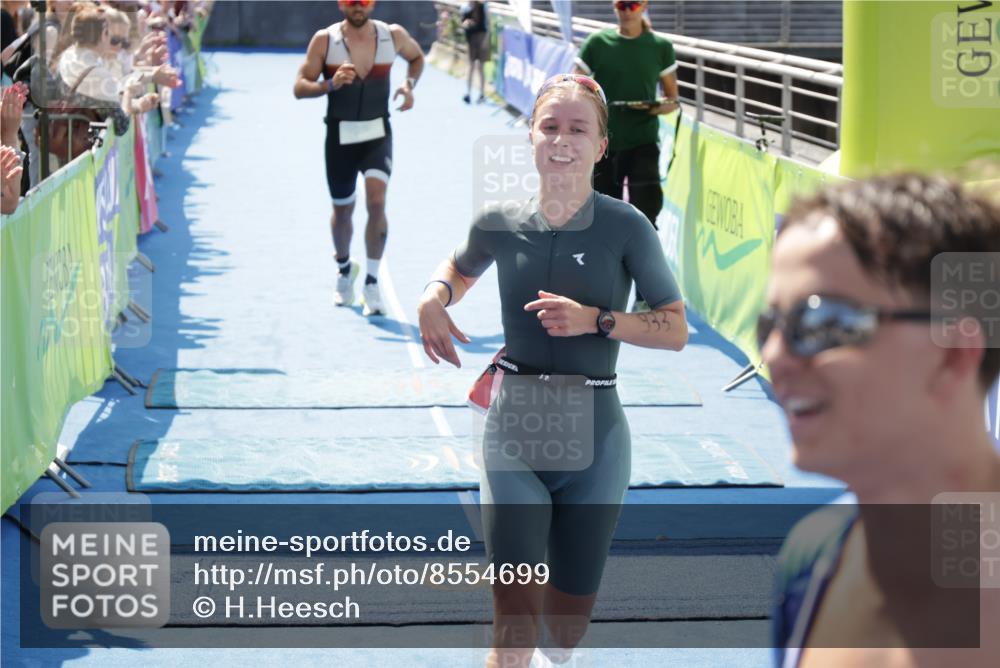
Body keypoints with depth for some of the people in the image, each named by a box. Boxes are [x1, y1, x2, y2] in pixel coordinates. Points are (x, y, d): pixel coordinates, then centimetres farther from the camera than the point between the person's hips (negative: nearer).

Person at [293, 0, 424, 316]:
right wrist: (330, 84, -28)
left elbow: (417, 57, 18)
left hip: (378, 134, 0)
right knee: (342, 209, 14)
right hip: (339, 135, 0)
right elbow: (300, 86, -9)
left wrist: (409, 84, -3)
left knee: (376, 201, -19)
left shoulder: (393, 35, -4)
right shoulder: (325, 40, -9)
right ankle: (344, 268, 43)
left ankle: (372, 283, -10)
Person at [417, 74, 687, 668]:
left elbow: (676, 331, -5)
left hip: (593, 437, -1)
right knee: (516, 620, -10)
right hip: (514, 430, 1)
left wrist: (595, 320, -18)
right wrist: (435, 296, 0)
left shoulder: (625, 227, -9)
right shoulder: (500, 224, -1)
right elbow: (461, 268, 22)